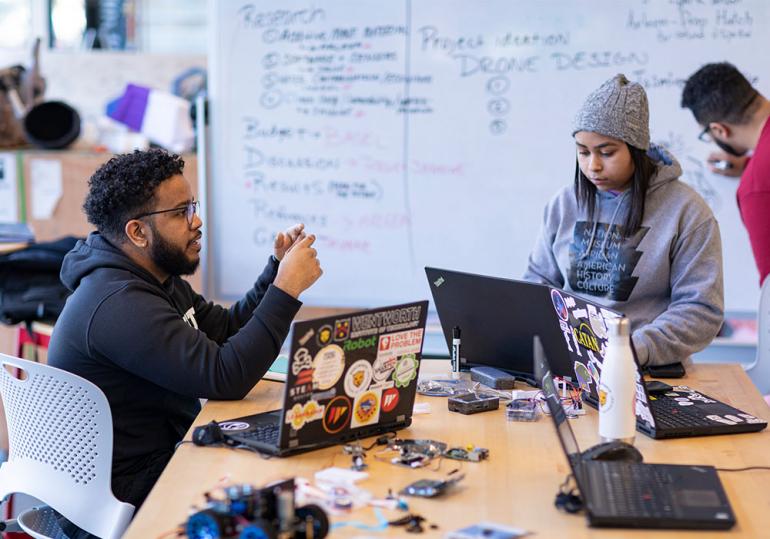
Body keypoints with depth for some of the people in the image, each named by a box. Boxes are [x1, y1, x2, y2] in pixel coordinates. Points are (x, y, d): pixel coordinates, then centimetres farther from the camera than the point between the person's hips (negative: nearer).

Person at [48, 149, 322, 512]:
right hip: (132, 488, -9)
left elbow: (225, 329, 14)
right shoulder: (120, 303, -26)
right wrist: (286, 289, -25)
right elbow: (225, 378, -28)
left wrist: (278, 268, 1)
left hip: (167, 449, 9)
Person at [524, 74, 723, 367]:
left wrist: (636, 350, -18)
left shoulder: (686, 211, -2)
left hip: (647, 366, -4)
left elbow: (701, 308, -4)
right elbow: (539, 277, 20)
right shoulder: (565, 203, 11)